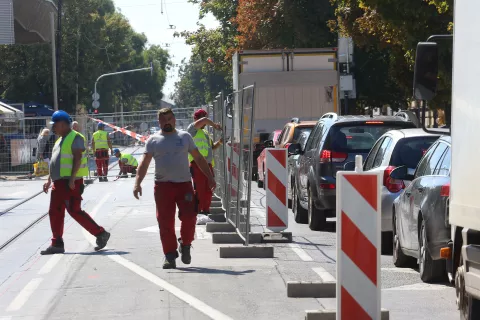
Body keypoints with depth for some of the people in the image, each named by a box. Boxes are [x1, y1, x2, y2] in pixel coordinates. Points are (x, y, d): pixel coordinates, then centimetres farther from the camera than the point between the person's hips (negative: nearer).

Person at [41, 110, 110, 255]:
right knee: (55, 212, 6)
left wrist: (72, 179, -24)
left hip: (71, 182, -10)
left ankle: (101, 234, -2)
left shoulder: (75, 138, -9)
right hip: (59, 182, 10)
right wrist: (49, 180, 21)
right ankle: (57, 244, 10)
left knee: (75, 211, -11)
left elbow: (77, 159, -18)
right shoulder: (60, 140, 20)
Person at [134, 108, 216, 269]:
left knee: (189, 218, -8)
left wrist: (210, 177, 7)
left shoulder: (184, 137, 11)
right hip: (163, 185, 0)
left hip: (184, 183, 0)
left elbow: (198, 158, 14)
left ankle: (185, 245, 18)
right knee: (165, 222, -1)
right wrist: (137, 182, -14)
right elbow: (145, 163, 0)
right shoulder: (153, 140, 7)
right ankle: (170, 256, 8)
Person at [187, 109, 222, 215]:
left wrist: (219, 142, 10)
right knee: (199, 190, -11)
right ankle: (196, 210, -9)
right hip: (197, 164, -9)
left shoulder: (205, 133, 25)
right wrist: (215, 125, -2)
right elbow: (205, 120, -17)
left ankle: (206, 209, 20)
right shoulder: (192, 128, -3)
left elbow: (212, 147, 29)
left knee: (208, 190, 12)